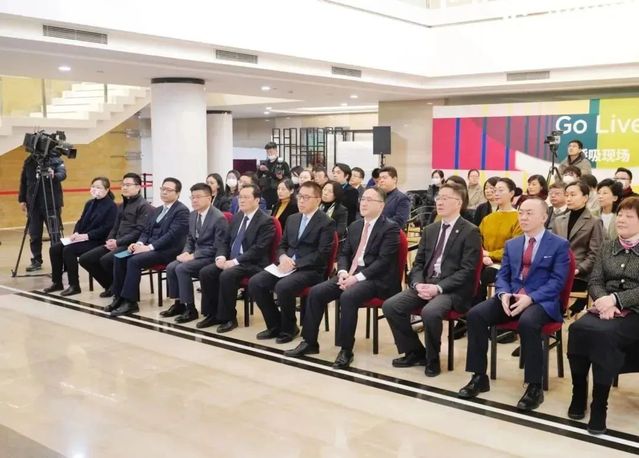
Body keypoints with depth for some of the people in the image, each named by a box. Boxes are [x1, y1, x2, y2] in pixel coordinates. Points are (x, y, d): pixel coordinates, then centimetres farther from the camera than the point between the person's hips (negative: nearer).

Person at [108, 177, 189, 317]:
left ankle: (130, 302, -22)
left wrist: (149, 247, -21)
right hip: (150, 247, 8)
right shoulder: (157, 210, 21)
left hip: (167, 251, -8)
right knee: (119, 258, -12)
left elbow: (172, 234, -17)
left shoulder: (182, 211, -7)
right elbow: (146, 231, 19)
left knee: (134, 261, -27)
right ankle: (119, 297, -8)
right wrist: (140, 243, -3)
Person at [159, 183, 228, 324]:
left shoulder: (219, 218, -17)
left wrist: (193, 256, -21)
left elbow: (217, 248, -19)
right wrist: (186, 252, -4)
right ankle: (179, 304, 2)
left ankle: (190, 309, -15)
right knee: (171, 267, -12)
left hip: (210, 257, -8)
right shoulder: (192, 215, 8)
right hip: (195, 254, 8)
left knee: (181, 268, -25)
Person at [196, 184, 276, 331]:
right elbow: (227, 241, 18)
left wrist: (235, 261, -23)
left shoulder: (266, 221, -10)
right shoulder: (237, 217, 14)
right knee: (205, 272, -12)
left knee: (226, 275, -32)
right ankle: (213, 314, -2)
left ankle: (228, 318, -16)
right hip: (231, 260, 8)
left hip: (252, 264, -8)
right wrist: (222, 256, -4)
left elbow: (258, 249, -19)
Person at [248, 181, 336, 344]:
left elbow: (322, 254, -14)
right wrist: (283, 257, -5)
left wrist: (295, 264, -19)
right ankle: (275, 325, 2)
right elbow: (282, 245, 19)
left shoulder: (327, 223, -6)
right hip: (288, 266, 7)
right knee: (255, 282, -13)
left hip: (310, 270, -7)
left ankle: (289, 328, -8)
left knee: (282, 286, -33)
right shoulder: (292, 219, 16)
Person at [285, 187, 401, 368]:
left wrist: (358, 277, -22)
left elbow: (384, 261, -15)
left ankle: (346, 350, -22)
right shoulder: (354, 226, 17)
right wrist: (343, 272, -6)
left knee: (347, 297, -34)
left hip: (374, 278, -7)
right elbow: (344, 254, 16)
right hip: (350, 274, 7)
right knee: (315, 292, -11)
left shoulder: (390, 228, -6)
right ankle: (310, 342, 0)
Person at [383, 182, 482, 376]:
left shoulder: (470, 232, -4)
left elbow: (467, 271, -12)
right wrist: (418, 284, -7)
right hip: (424, 284, 6)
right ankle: (415, 352, 5)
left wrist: (439, 287, -21)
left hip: (452, 290, -6)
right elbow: (418, 263, 14)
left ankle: (432, 359, -7)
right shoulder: (430, 230, 16)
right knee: (390, 306, -14)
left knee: (430, 312, -35)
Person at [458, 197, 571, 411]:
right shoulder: (511, 244, 18)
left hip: (541, 301, -5)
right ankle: (479, 377, -10)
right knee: (475, 314, -21)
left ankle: (534, 387, -23)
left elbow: (557, 281, -7)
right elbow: (502, 275, 13)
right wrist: (504, 294, -11)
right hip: (511, 297, 5)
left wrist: (530, 298, -21)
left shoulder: (559, 245, 2)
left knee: (527, 322, -38)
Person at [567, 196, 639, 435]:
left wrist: (615, 299, -19)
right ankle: (578, 394, -16)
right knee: (577, 328, -27)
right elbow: (594, 281, 9)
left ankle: (599, 404, -26)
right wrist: (604, 301, -11)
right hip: (606, 308, 4)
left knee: (604, 334, -34)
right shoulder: (607, 247, 17)